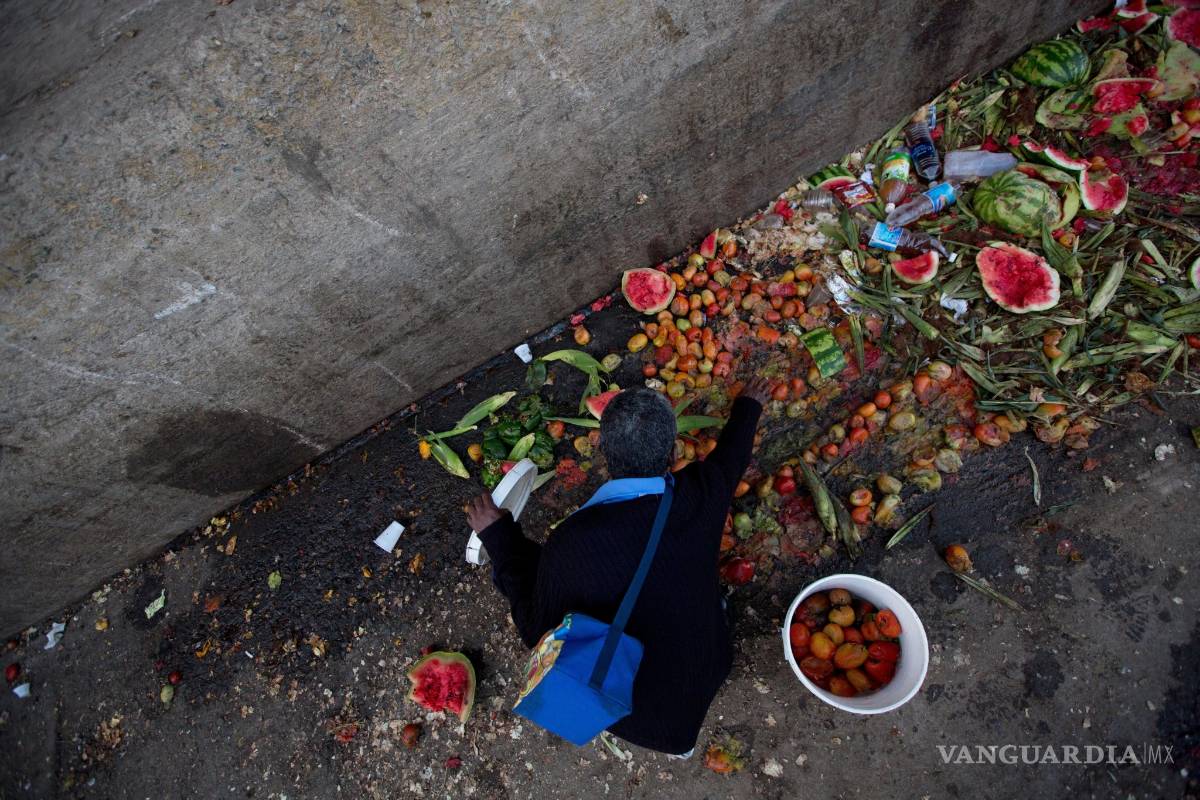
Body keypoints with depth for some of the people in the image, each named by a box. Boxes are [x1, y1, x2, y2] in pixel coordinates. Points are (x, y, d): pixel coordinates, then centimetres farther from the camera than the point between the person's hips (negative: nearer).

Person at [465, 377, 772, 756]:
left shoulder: (570, 543, -33)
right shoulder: (701, 495, -25)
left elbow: (538, 634, -14)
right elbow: (730, 457, 0)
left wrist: (498, 539, -12)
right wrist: (749, 406, 21)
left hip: (628, 707, -3)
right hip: (708, 677, 3)